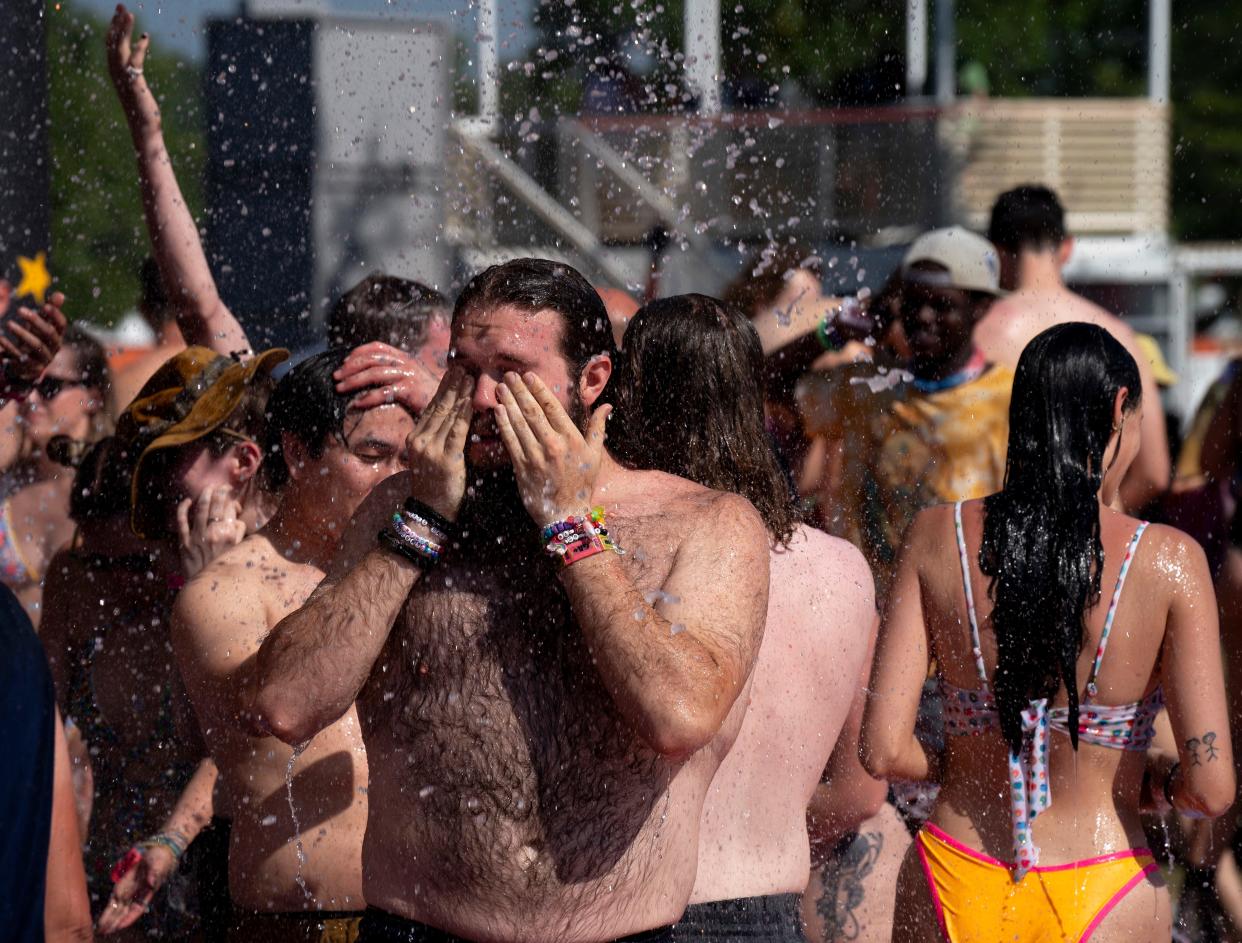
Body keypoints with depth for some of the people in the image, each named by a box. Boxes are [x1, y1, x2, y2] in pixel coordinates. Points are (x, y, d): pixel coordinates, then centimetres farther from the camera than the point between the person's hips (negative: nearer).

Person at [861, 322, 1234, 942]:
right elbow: (1211, 788, -13)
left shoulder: (936, 537, -3)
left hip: (953, 890, 2)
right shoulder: (1169, 561, -9)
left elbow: (883, 750, -7)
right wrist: (1152, 780, 8)